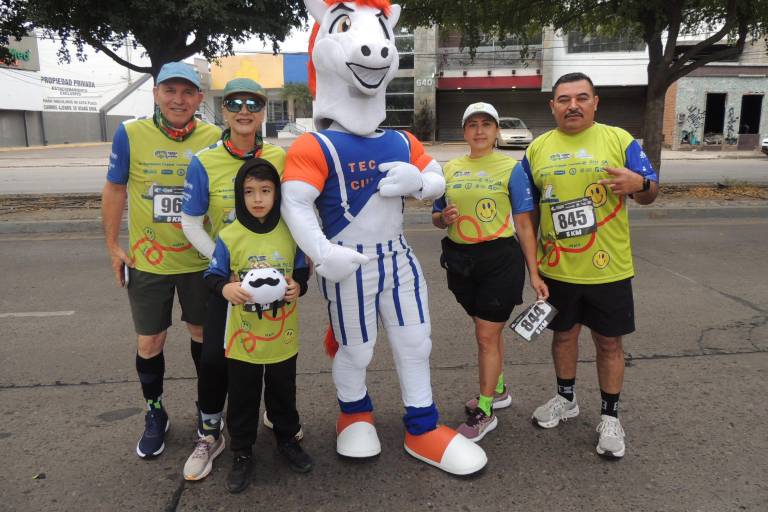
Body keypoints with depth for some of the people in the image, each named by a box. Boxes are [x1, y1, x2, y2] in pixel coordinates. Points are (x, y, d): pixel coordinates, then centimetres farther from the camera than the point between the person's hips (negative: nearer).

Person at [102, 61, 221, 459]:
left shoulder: (215, 138, -6)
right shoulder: (130, 134, -7)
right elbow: (115, 191, 3)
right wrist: (113, 246, 2)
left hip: (201, 261, 0)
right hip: (147, 261, 0)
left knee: (203, 334, 15)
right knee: (149, 342, 9)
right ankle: (155, 414, 32)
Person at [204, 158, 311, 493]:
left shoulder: (290, 233, -5)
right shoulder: (229, 237, -11)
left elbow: (302, 270, 6)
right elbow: (212, 275, -4)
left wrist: (298, 286, -16)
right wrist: (225, 288, -26)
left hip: (283, 337, 2)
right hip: (243, 338, -1)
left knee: (283, 393, 20)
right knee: (243, 399, 13)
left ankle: (287, 439, 42)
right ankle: (242, 453, 32)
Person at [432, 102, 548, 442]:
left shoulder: (511, 168, -4)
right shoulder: (450, 169, 7)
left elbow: (524, 223, -5)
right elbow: (437, 218, 14)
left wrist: (534, 273, -7)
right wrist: (444, 217, -11)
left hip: (499, 258, -4)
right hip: (461, 259, 5)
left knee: (487, 336, -1)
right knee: (488, 331, 20)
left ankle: (484, 412, 13)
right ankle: (498, 390, 40)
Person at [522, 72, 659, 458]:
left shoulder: (619, 140, -2)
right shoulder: (537, 149, 4)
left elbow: (650, 193, 1)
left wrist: (639, 184, -23)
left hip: (607, 268, -2)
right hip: (557, 269, 2)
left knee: (609, 341, 8)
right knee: (563, 334, 17)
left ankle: (610, 416, 25)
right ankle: (566, 399, 38)